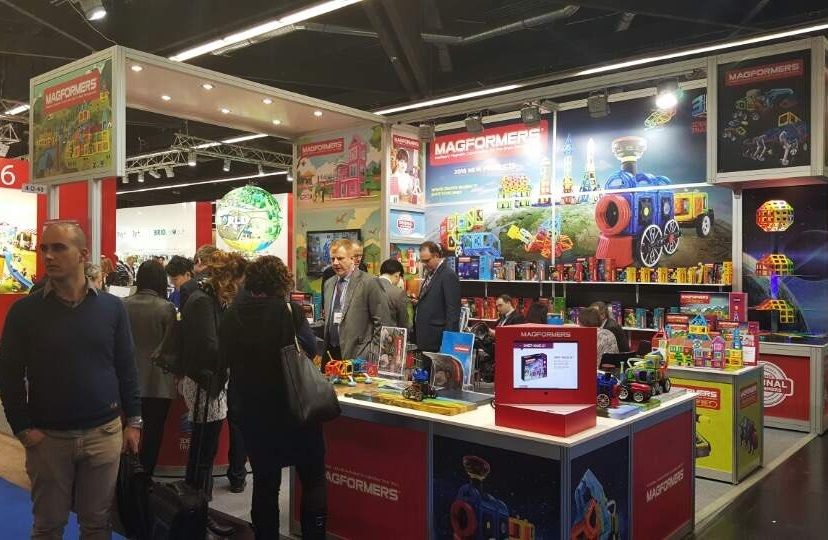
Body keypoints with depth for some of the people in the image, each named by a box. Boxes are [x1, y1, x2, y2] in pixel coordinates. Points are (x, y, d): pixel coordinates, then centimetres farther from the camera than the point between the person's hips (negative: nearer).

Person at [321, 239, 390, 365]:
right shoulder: (329, 284, 13)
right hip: (330, 353, 6)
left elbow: (383, 322, -9)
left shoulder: (368, 283, -9)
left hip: (357, 356, -6)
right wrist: (326, 347, 14)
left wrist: (372, 354, -11)